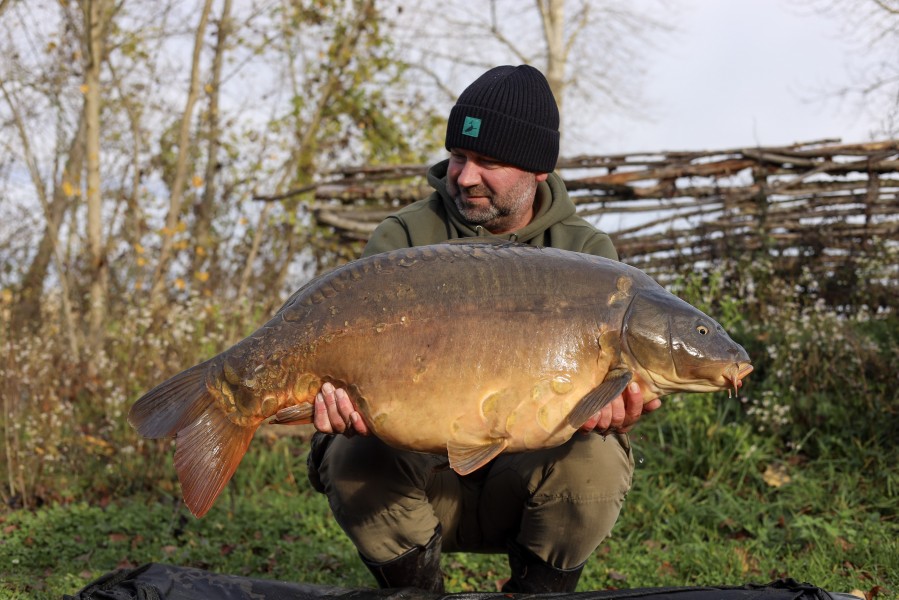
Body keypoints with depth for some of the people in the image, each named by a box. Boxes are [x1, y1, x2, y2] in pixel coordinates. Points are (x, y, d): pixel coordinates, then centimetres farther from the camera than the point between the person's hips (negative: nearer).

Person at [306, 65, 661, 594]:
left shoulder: (586, 252, -1)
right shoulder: (403, 240, -3)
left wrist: (606, 411, -40)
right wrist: (346, 400, -40)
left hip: (525, 474, 0)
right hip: (423, 473, 1)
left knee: (593, 462, -30)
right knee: (356, 460, -29)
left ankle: (537, 592, -3)